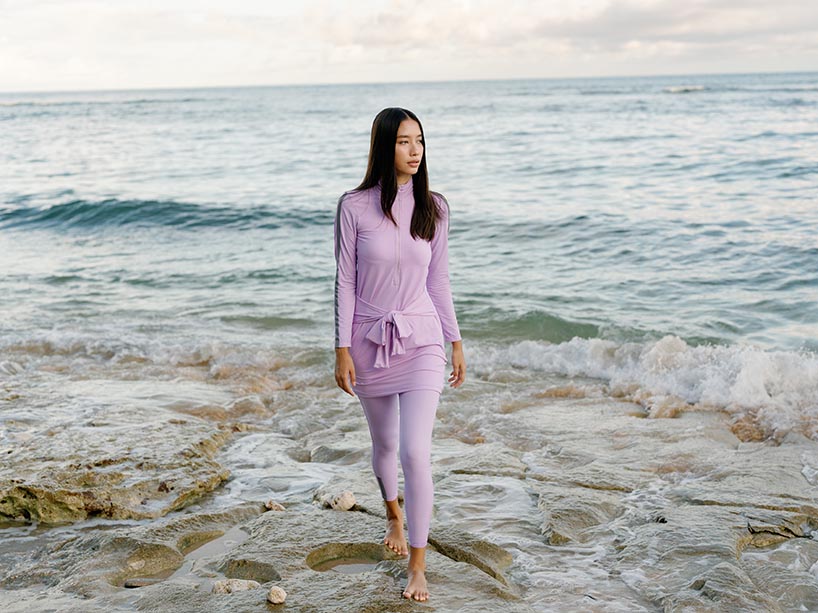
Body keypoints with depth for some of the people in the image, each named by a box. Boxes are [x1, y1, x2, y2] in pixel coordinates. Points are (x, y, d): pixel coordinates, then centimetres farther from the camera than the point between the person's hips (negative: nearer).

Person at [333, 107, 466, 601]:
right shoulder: (355, 206, -7)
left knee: (416, 451, -12)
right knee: (385, 443, 19)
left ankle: (418, 568, 1)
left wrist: (457, 342, 8)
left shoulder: (434, 208, -1)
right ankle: (394, 515, 50)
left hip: (421, 341, 0)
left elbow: (438, 280, 7)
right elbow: (345, 281, -4)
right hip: (370, 341, 0)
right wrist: (343, 349, -6)